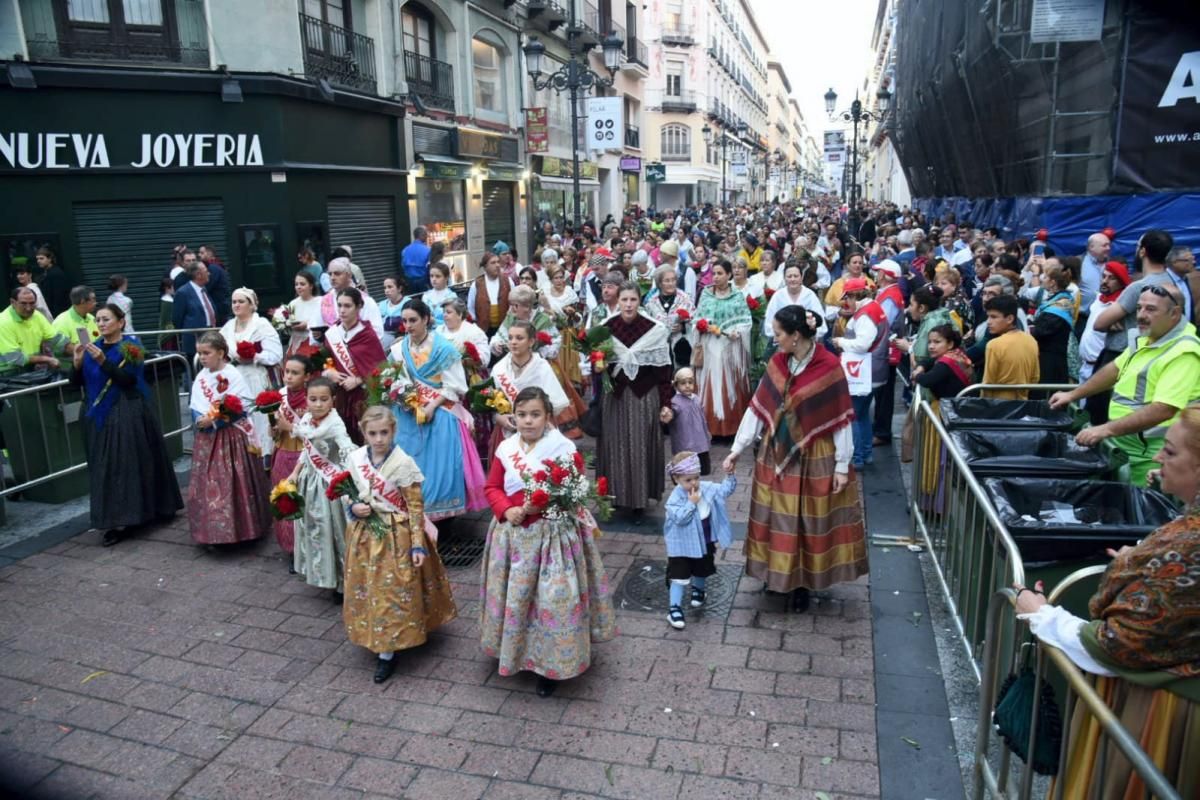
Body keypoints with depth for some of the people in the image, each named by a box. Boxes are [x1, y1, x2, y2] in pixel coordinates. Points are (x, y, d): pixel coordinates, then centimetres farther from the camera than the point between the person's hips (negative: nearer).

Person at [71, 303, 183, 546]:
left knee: (128, 463, -3)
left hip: (128, 414, -5)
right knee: (105, 467, 4)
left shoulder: (131, 346, -5)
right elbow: (76, 382, 6)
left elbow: (128, 379, -17)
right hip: (100, 415, 5)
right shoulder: (93, 347, 9)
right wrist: (78, 363, -12)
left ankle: (124, 519, 4)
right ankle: (115, 520, 9)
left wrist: (103, 361, -26)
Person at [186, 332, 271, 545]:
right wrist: (199, 419, -13)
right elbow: (195, 406, 8)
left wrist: (214, 421, -22)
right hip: (207, 439, 6)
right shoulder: (201, 377, 7)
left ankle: (240, 529, 13)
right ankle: (213, 531, 20)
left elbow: (241, 407, -17)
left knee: (234, 485, 1)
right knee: (208, 485, 9)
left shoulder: (233, 375, -12)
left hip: (232, 437, -6)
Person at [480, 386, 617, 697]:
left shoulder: (564, 448, -12)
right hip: (514, 534, 4)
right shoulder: (506, 449, 0)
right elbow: (492, 488, 6)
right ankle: (517, 654, 37)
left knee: (553, 599, 0)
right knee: (514, 596, 15)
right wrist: (507, 511, -12)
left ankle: (550, 665, 18)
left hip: (554, 534, -4)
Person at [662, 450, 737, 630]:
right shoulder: (675, 498, -25)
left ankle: (698, 590, 53)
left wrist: (729, 475, -6)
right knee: (680, 576, -3)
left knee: (702, 571, 26)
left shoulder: (707, 488, -8)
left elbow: (724, 490, 5)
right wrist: (691, 503, -33)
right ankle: (674, 609, 4)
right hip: (683, 545, -5)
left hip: (706, 541, 6)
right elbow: (680, 518, -32)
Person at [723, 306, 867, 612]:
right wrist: (737, 448, 2)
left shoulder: (829, 367, -17)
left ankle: (802, 583, 24)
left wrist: (842, 465, -11)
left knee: (808, 520, 8)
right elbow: (757, 407, 2)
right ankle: (778, 573, 31)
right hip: (777, 453, 5)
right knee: (777, 517, 14)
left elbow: (841, 419, -13)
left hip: (814, 457, -5)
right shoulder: (777, 363, -2)